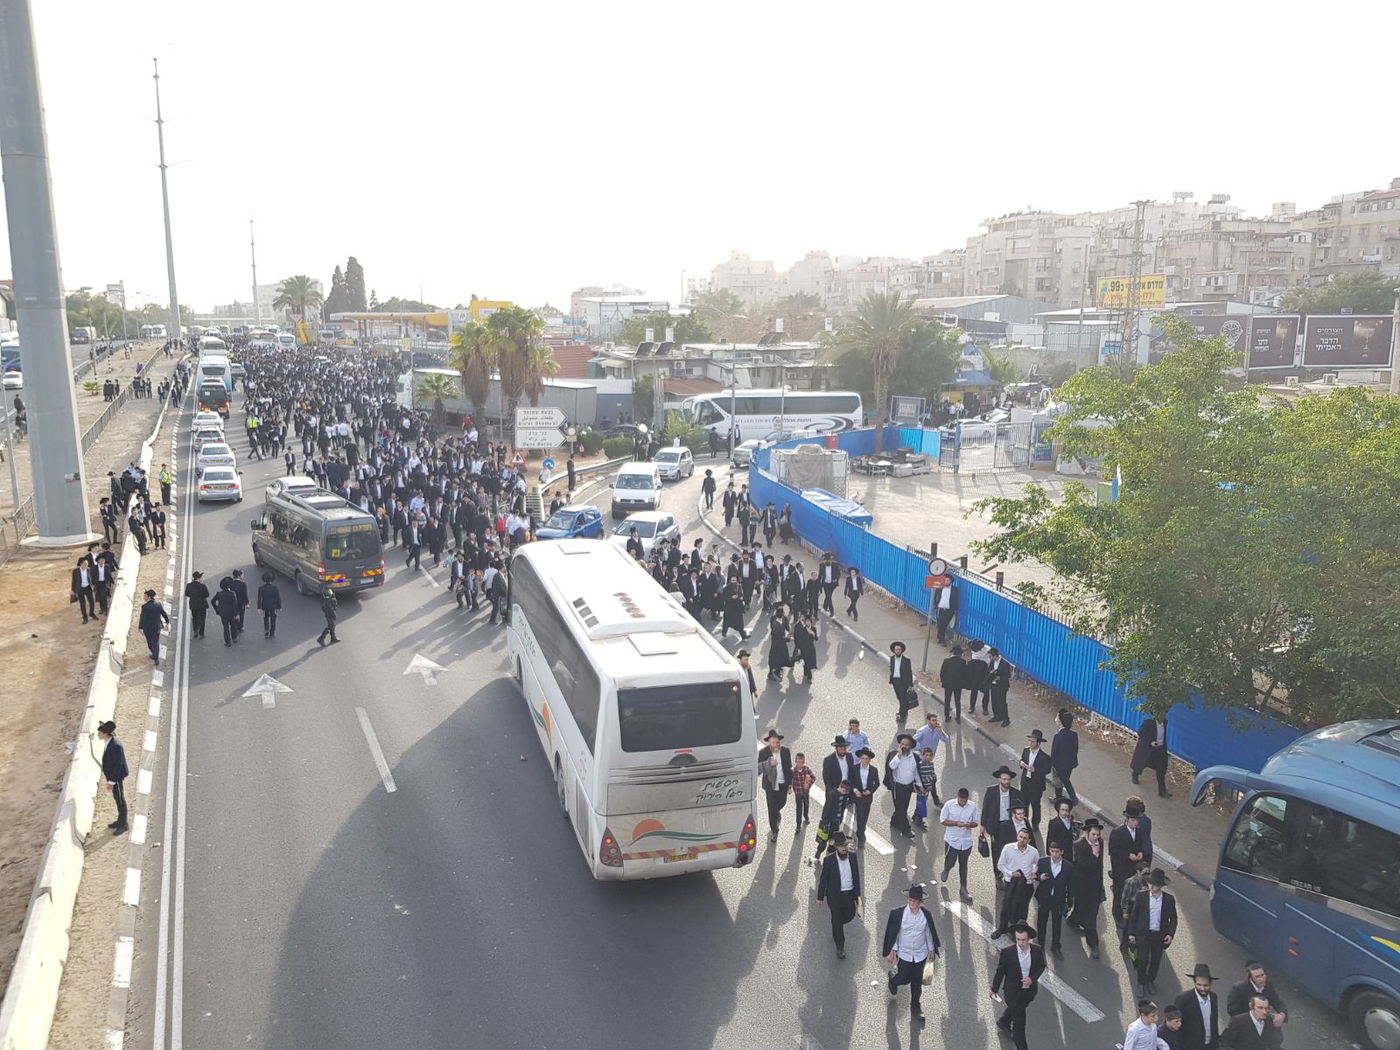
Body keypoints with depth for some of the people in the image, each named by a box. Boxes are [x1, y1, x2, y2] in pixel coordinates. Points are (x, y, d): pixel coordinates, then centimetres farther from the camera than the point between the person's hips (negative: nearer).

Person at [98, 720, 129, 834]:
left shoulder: (115, 746, -31)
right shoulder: (108, 742, -3)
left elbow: (117, 765, -26)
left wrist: (111, 782, -22)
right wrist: (106, 775, 17)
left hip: (117, 777, -8)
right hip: (111, 774, 8)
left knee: (120, 799, 7)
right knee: (117, 798, 22)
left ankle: (123, 824, 23)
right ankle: (120, 820, 38)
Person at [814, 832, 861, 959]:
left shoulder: (853, 857, -8)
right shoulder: (829, 860, -17)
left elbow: (856, 876, 5)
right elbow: (823, 879, -8)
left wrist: (858, 894, 9)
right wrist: (820, 897, -2)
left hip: (850, 894, 3)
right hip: (835, 896, -3)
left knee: (850, 915, 15)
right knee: (837, 920, 7)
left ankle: (837, 929, 48)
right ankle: (840, 947, 25)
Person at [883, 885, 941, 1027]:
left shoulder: (926, 914, -14)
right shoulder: (898, 914, -20)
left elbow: (929, 933, 1)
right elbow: (893, 934, -9)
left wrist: (932, 950, 9)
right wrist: (892, 952, -6)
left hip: (921, 954, 2)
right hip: (904, 954, -1)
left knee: (917, 982, 14)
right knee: (904, 979, 10)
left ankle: (915, 1006, 37)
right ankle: (893, 978, 46)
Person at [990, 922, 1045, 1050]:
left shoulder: (1037, 950, -17)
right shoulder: (1007, 953, -24)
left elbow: (1041, 966, 1)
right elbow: (1000, 971, -11)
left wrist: (1032, 978, -18)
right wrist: (994, 989, 1)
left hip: (1030, 990, 5)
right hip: (1013, 991, -5)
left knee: (1016, 1009, 30)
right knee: (1019, 1022, -1)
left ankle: (1003, 1022, 60)